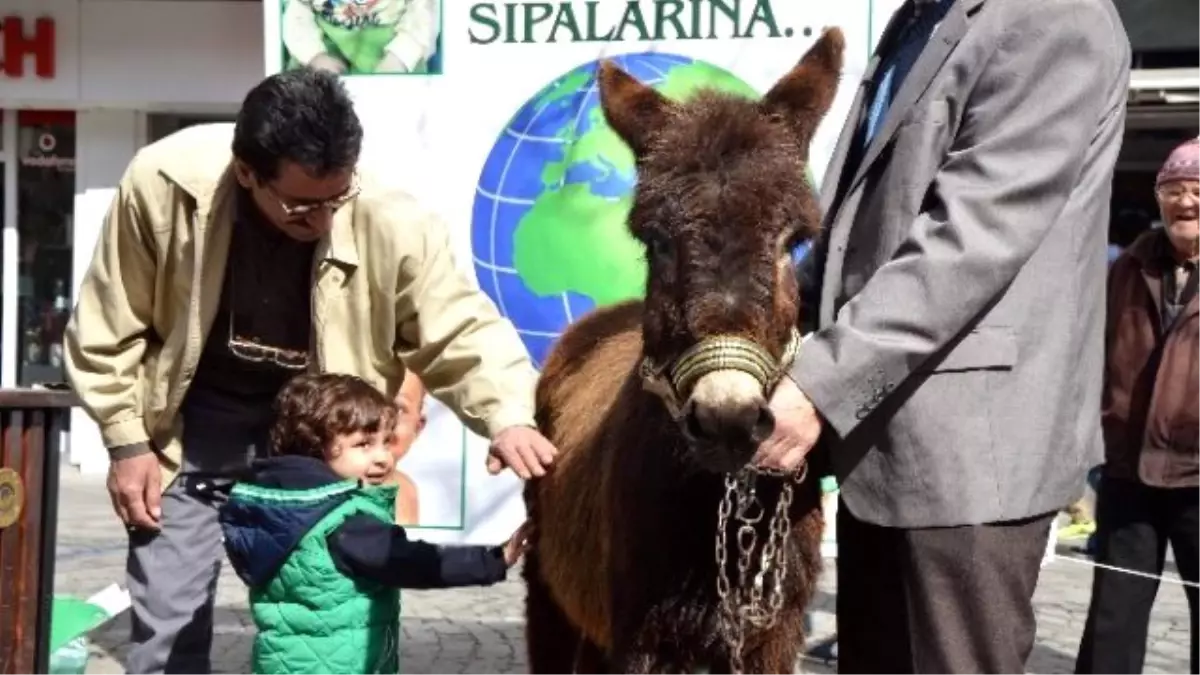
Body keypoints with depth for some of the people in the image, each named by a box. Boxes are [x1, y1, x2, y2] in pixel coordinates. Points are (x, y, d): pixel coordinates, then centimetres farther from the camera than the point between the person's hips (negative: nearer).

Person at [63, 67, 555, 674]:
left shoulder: (392, 222, -28)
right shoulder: (162, 183, -26)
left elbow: (462, 329, -17)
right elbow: (109, 326, -10)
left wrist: (507, 416, -36)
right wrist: (126, 441, -8)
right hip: (193, 419, 0)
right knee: (165, 622, 5)